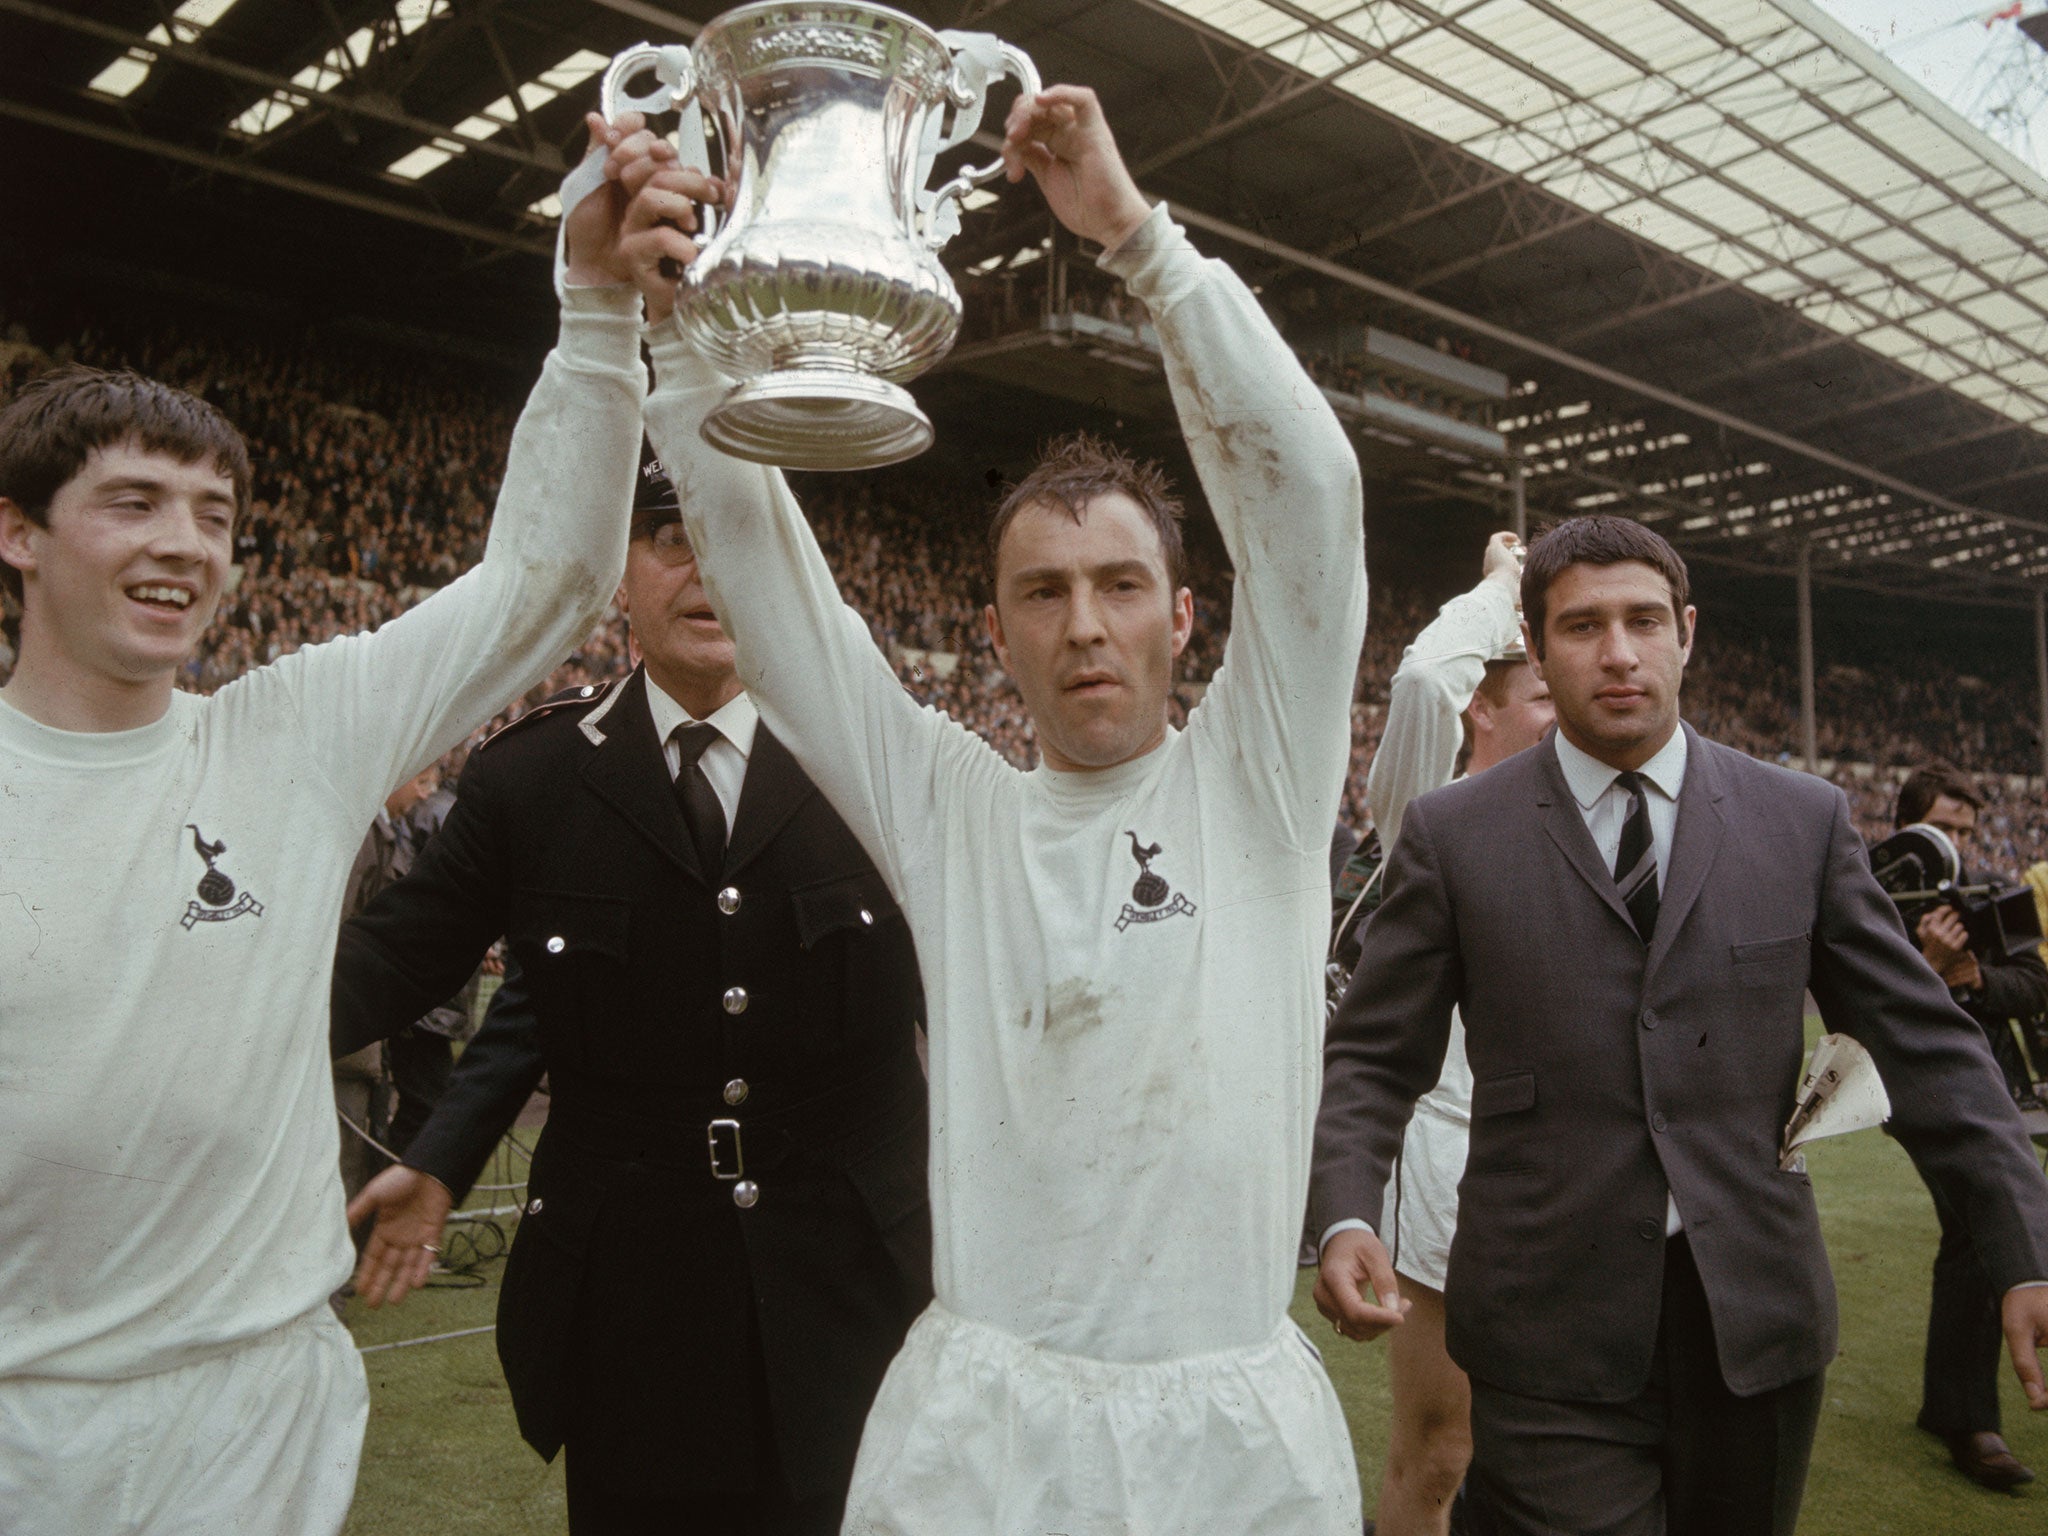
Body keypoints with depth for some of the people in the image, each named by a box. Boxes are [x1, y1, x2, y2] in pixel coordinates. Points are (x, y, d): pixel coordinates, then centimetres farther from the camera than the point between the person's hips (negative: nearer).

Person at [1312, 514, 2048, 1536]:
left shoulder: (1803, 820, 4)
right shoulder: (1453, 832, -2)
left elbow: (1924, 1046, 5)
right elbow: (1372, 1058, -1)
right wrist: (1345, 1220, -17)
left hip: (1757, 1320, 3)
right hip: (1551, 1332, -2)